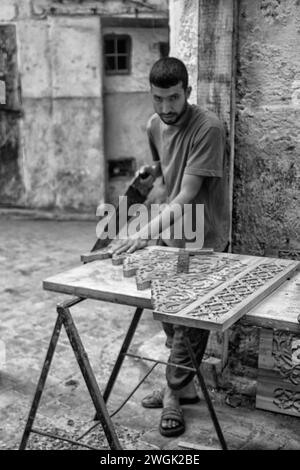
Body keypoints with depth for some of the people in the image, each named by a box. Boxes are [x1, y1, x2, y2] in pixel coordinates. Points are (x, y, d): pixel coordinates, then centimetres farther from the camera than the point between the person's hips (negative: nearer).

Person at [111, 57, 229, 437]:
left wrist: (148, 231, -36)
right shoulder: (155, 125, 0)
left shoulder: (208, 128, -23)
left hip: (204, 239, -7)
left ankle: (174, 394, 20)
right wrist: (149, 172, 2)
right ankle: (184, 385, 33)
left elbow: (188, 194, -29)